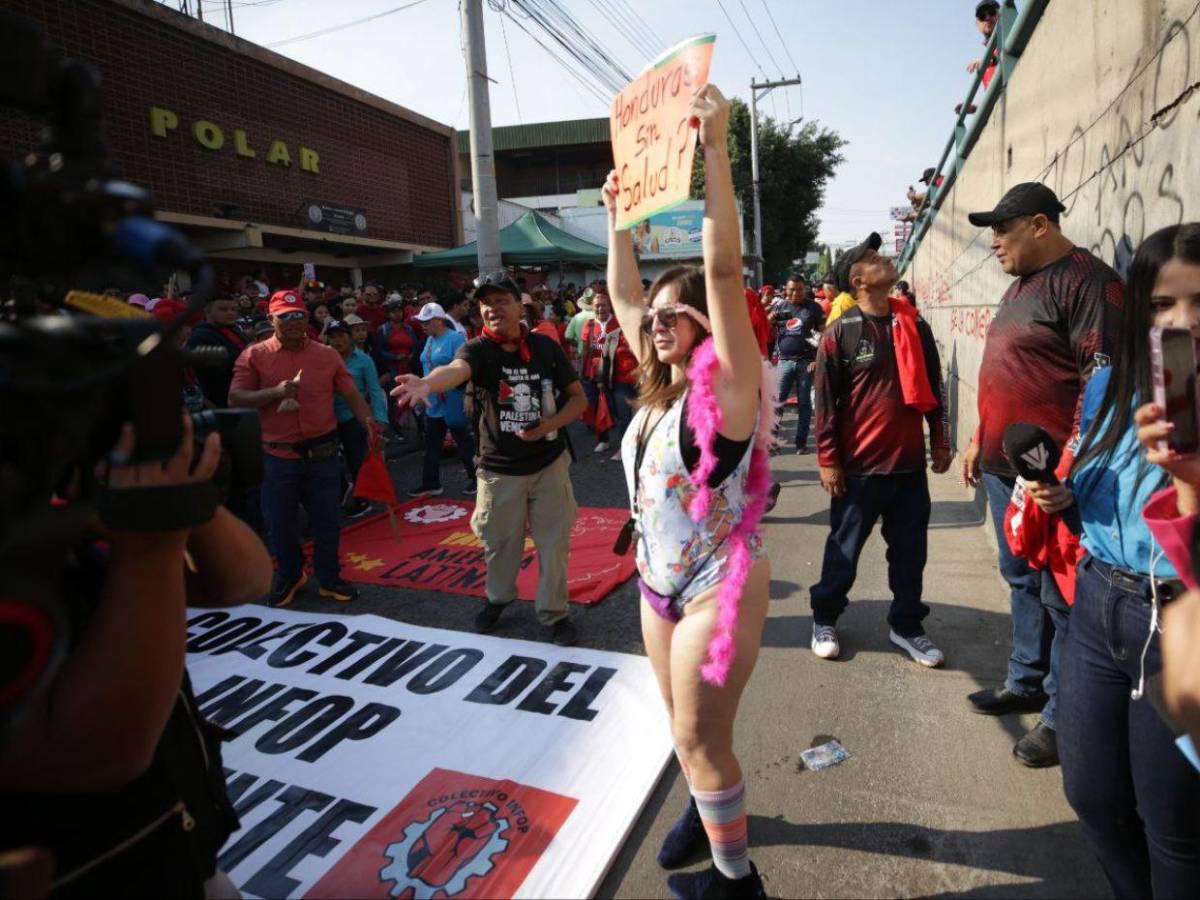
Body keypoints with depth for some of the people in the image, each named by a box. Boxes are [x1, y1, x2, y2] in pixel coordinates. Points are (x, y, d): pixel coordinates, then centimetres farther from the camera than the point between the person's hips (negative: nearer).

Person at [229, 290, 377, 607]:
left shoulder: (327, 354, 3)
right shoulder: (254, 355, -1)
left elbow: (351, 395, 0)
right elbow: (235, 399, -7)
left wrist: (368, 422, -18)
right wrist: (275, 392, -21)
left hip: (323, 452, 1)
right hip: (277, 455, -1)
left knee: (328, 518, 9)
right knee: (279, 522, 11)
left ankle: (329, 578, 27)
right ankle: (289, 575, 35)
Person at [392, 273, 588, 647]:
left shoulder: (545, 347, -4)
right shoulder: (478, 349, -12)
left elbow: (579, 397, 3)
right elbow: (456, 369, -36)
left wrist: (549, 425, -15)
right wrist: (428, 384, -60)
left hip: (549, 463, 1)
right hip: (499, 468, -1)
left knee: (554, 543, 8)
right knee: (499, 543, 16)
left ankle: (553, 612, 28)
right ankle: (498, 598, 43)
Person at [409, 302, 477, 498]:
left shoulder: (455, 338, -15)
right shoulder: (429, 340, 11)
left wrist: (444, 386, -22)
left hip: (452, 402, -8)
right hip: (433, 401, 8)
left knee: (462, 439, 5)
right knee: (431, 445, 12)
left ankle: (475, 477, 20)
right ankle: (430, 484, 21)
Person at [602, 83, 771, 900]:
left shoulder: (728, 384, -16)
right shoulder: (663, 387, 3)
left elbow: (724, 270, -27)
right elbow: (623, 292, 13)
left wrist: (716, 149, -29)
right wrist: (618, 213, 16)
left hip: (719, 585, -7)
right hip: (660, 581, 7)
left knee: (702, 735, 5)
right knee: (687, 725, 23)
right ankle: (708, 806, 49)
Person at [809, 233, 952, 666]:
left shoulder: (914, 325, 7)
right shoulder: (840, 332, -7)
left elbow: (932, 387, 14)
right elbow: (826, 400, -7)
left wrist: (939, 442, 14)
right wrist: (827, 459, -9)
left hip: (909, 462, 4)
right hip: (859, 465, -4)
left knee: (910, 550, 12)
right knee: (845, 549, 9)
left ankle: (906, 626, 28)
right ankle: (825, 619, 27)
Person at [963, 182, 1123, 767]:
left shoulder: (1088, 282, -12)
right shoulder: (1021, 285, 17)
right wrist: (980, 440, 21)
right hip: (1005, 466, 9)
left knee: (1061, 593, 2)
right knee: (1022, 581, 18)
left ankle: (1063, 714, 16)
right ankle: (1026, 683, 32)